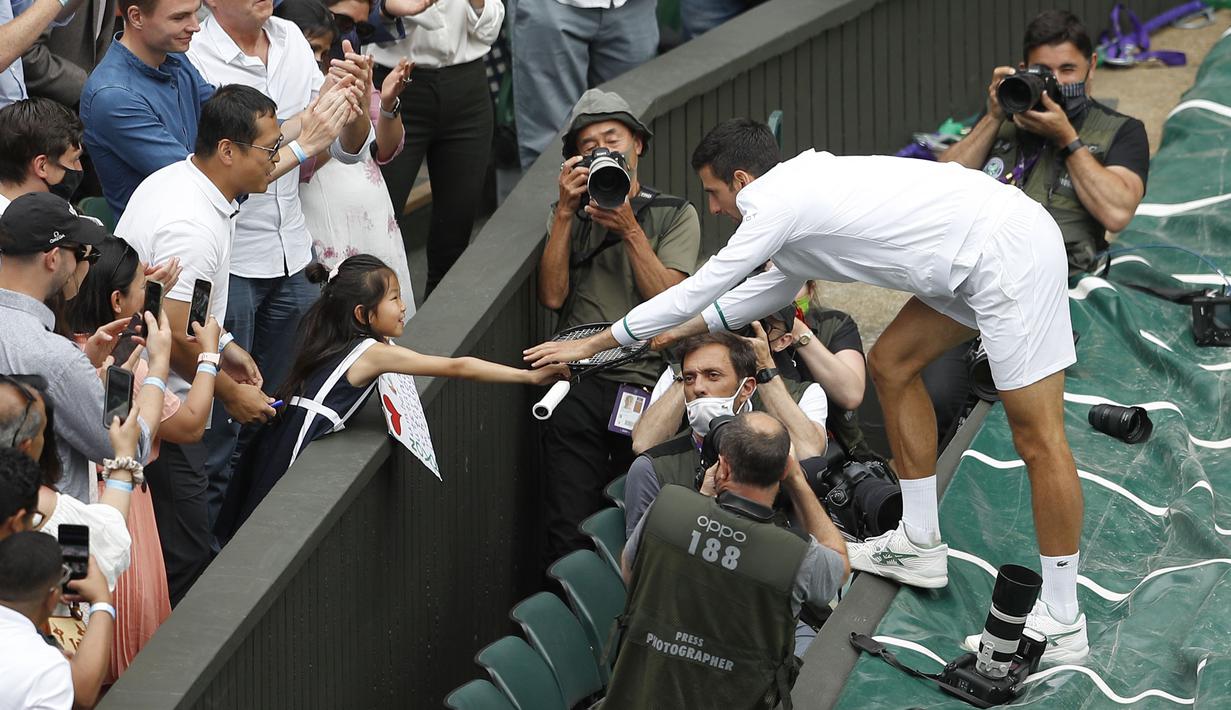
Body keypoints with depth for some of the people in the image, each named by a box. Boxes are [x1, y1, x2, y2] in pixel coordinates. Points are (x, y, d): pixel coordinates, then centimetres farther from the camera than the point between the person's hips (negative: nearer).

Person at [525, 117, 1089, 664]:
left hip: (1008, 253, -10)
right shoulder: (803, 181, 19)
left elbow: (695, 292, 0)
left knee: (1036, 434, -8)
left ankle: (1062, 625, -7)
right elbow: (778, 285, 35)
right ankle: (920, 545, 27)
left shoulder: (777, 204, -8)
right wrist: (682, 330, 36)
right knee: (892, 365, 20)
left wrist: (592, 344, 9)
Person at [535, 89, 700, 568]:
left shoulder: (675, 215, 14)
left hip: (646, 388, -1)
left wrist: (630, 230, -8)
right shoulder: (569, 215, 20)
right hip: (578, 386, 1)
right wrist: (566, 212, -1)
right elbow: (552, 296, 4)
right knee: (570, 539, -11)